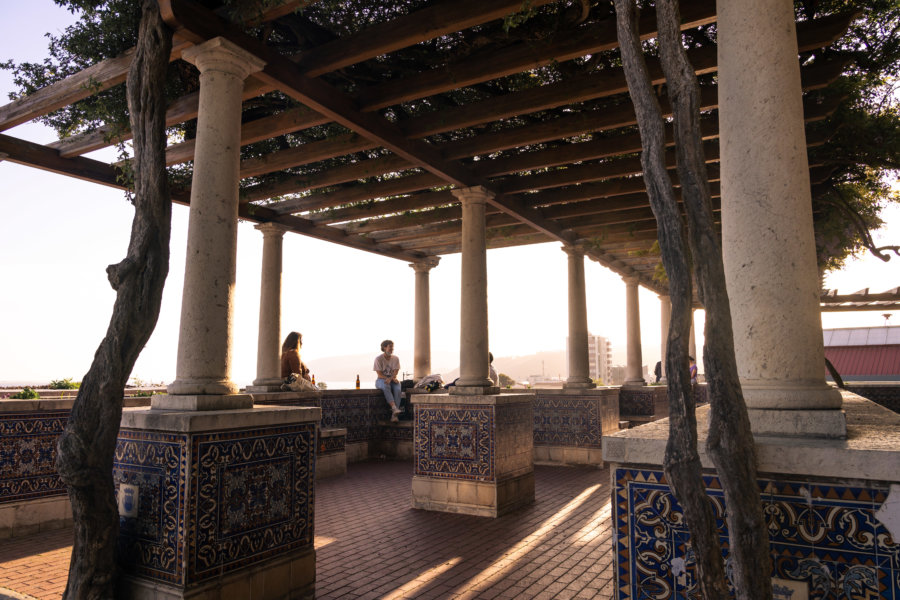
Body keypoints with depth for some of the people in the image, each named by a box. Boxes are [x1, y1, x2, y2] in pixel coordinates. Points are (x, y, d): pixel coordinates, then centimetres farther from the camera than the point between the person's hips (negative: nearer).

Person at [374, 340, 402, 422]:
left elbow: (395, 373, -3)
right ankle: (394, 408, -50)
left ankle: (394, 415, -36)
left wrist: (390, 379, -26)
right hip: (381, 380, -2)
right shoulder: (378, 359, -3)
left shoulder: (395, 359, 7)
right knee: (386, 387, -38)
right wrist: (393, 379, -21)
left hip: (392, 379, 2)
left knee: (397, 389, -31)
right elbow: (379, 374, -10)